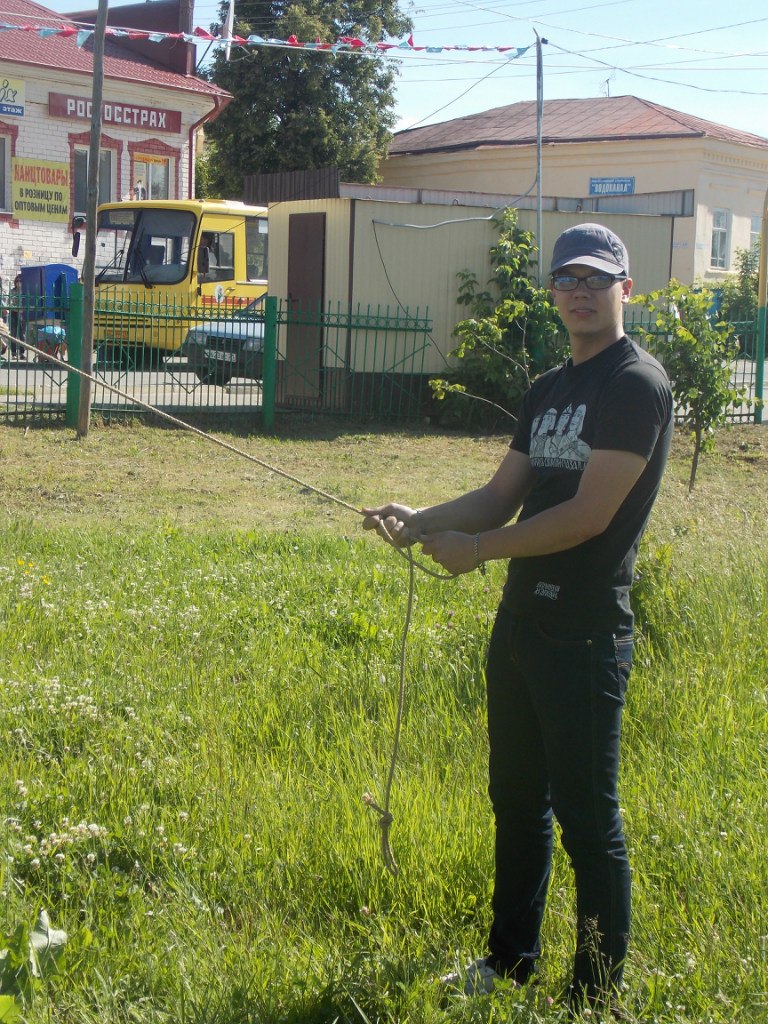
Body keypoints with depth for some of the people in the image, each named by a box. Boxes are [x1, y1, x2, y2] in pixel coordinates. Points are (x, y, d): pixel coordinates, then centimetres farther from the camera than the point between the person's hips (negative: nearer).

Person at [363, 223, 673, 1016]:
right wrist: (421, 520, -2)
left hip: (585, 633, -9)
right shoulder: (547, 390, 15)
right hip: (521, 618, 9)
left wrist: (476, 550, -15)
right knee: (516, 800, 18)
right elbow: (500, 497, 14)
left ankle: (597, 996, 12)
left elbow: (589, 516, -19)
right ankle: (511, 961, 33)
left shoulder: (636, 385, -12)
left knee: (587, 819, -1)